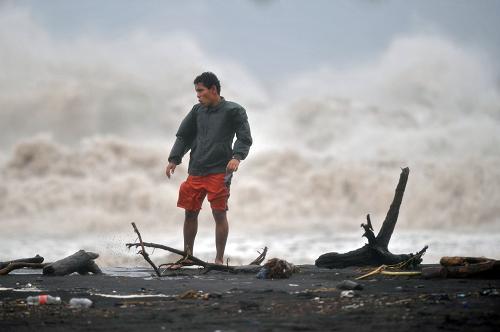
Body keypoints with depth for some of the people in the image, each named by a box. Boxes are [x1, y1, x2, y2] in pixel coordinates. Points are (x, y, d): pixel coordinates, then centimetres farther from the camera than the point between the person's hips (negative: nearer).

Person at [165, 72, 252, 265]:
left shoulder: (233, 111, 0)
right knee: (190, 212, 7)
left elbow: (245, 138, -3)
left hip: (219, 171, -5)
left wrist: (237, 157, -20)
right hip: (195, 172, 5)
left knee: (219, 213, -6)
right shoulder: (197, 111, 15)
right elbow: (183, 136, 19)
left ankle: (219, 259, 1)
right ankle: (187, 255, 19)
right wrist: (174, 159, 8)